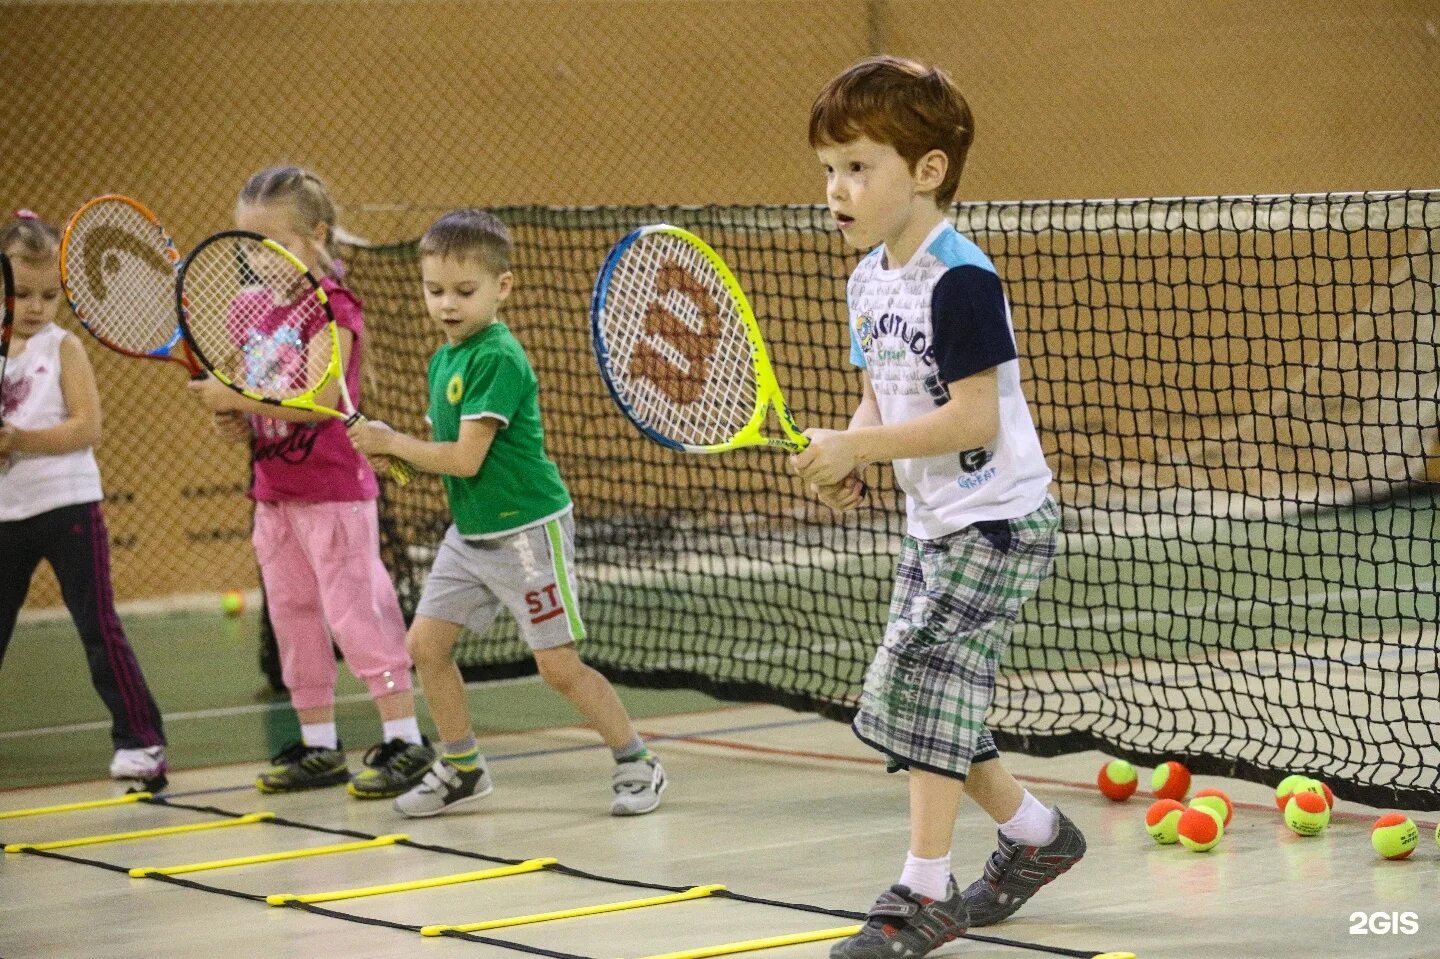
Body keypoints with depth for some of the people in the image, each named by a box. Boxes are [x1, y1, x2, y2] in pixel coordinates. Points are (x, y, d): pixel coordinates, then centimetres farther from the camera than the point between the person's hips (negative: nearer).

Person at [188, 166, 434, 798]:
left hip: (334, 490, -8)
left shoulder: (331, 308, -14)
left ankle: (405, 740, -2)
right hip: (274, 489, 8)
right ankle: (318, 746, 19)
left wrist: (235, 397, -23)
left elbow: (319, 400, -23)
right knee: (293, 616, 11)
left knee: (355, 610, -7)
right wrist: (235, 421, -2)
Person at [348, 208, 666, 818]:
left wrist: (391, 441, -12)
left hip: (527, 532, -9)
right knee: (426, 643, 4)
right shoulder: (442, 360, 8)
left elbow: (466, 458, -23)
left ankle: (636, 762, 9)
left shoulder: (498, 359, -20)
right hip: (469, 533, 9)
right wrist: (397, 452, -6)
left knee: (558, 665, -5)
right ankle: (461, 767, 18)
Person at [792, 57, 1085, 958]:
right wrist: (848, 458, -6)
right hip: (934, 522, 9)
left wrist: (857, 446, -26)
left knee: (920, 682, -13)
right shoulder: (869, 280, 7)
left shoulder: (960, 280, -20)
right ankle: (1036, 833, 30)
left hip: (998, 520, -9)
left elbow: (973, 418, -25)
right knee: (929, 708, 12)